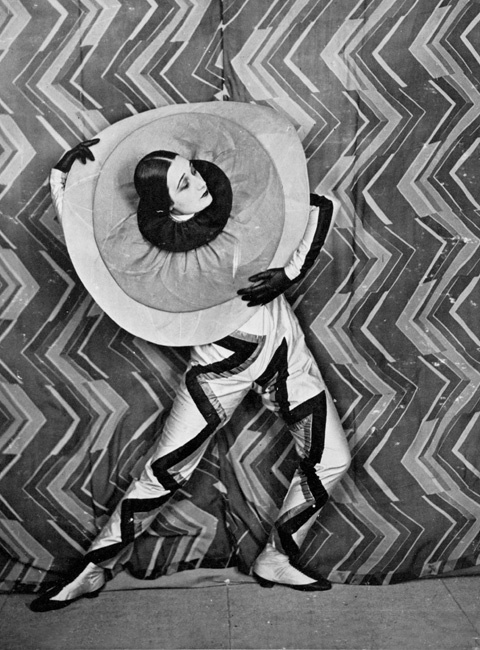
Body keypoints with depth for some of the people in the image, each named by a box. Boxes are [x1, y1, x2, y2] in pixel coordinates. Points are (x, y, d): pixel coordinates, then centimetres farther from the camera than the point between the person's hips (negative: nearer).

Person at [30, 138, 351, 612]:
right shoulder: (153, 248, -15)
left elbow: (320, 207, -10)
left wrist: (289, 273, -22)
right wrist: (65, 170, -22)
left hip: (285, 351, 3)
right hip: (222, 363, -3)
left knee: (331, 461, 2)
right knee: (164, 472, -2)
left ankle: (276, 561, 22)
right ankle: (92, 572, 18)